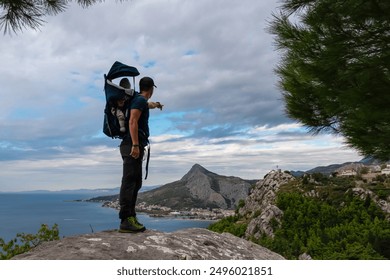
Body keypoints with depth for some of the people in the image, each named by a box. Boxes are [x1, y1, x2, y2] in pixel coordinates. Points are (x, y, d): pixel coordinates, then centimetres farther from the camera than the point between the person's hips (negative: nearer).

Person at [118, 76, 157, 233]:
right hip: (133, 146, -10)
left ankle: (131, 218, 13)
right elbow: (132, 122, -19)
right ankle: (126, 220, -15)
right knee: (129, 182, -14)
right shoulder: (141, 100, -7)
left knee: (136, 183, 10)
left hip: (134, 146, 10)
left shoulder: (139, 101, 22)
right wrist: (135, 145, -25)